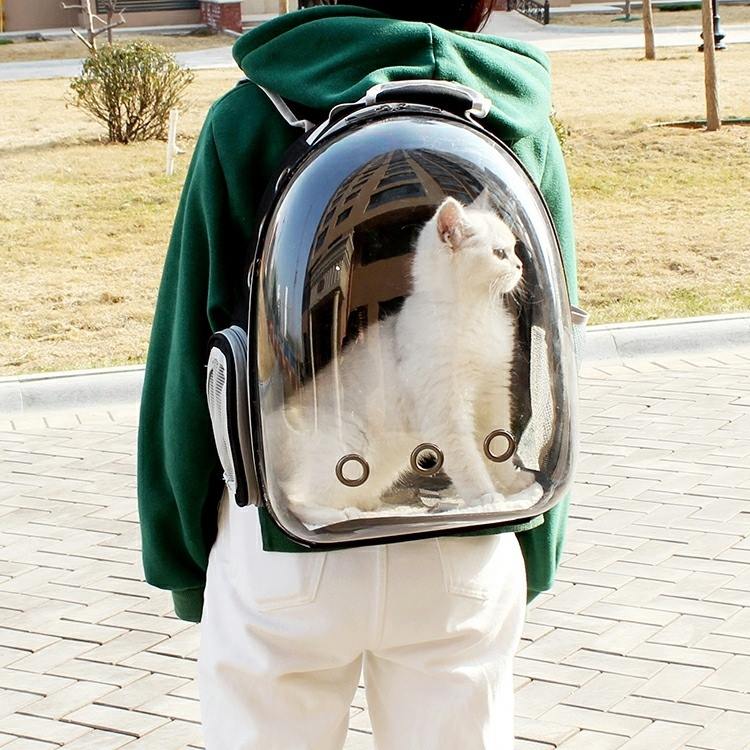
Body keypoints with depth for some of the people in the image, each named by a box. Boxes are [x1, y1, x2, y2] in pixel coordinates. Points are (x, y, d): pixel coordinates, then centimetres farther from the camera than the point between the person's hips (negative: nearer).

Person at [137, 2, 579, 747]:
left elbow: (188, 356, -5)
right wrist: (535, 555, 15)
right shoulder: (523, 132, -3)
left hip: (284, 551, -1)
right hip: (468, 557, 2)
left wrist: (179, 552, 7)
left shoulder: (248, 122, -8)